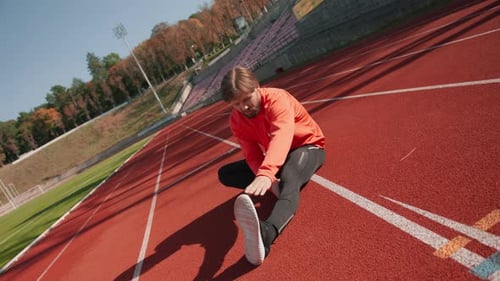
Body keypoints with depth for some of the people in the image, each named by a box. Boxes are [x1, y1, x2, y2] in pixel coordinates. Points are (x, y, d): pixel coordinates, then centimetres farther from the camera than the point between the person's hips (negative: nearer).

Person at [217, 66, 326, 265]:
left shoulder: (276, 99, -29)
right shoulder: (236, 120, -10)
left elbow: (281, 137, -48)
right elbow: (253, 157, -15)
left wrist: (265, 174, -66)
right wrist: (270, 180, -36)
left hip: (307, 147, -7)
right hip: (276, 159, 7)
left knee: (288, 180, -43)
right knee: (225, 174, -8)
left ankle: (265, 233, -72)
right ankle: (282, 182, -23)